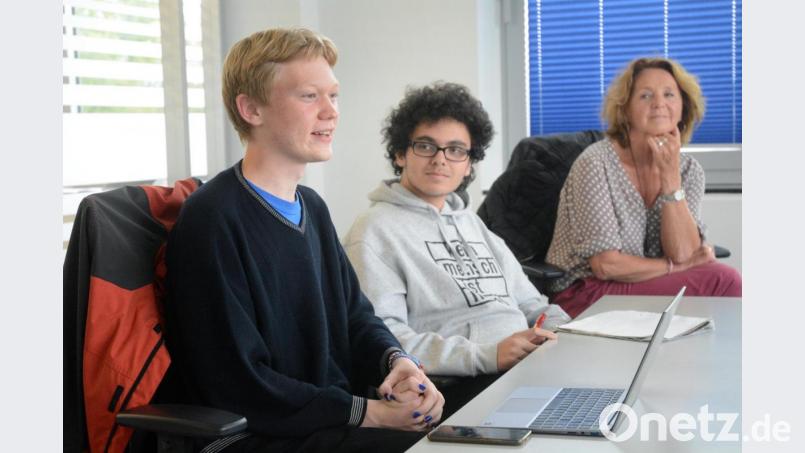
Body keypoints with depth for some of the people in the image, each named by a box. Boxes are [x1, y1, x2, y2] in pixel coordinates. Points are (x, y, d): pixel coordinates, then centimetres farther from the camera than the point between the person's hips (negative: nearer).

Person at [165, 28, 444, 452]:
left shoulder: (312, 208, 13)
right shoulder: (213, 219, -16)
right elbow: (238, 383, -19)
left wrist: (398, 361, -6)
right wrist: (367, 413, -19)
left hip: (339, 412, 8)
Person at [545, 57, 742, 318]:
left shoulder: (688, 169, 4)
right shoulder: (595, 164, -14)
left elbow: (683, 253, -10)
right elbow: (606, 265, -18)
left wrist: (670, 174, -16)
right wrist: (674, 267, -8)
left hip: (644, 292, 6)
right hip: (584, 299, -5)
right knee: (721, 280, -20)